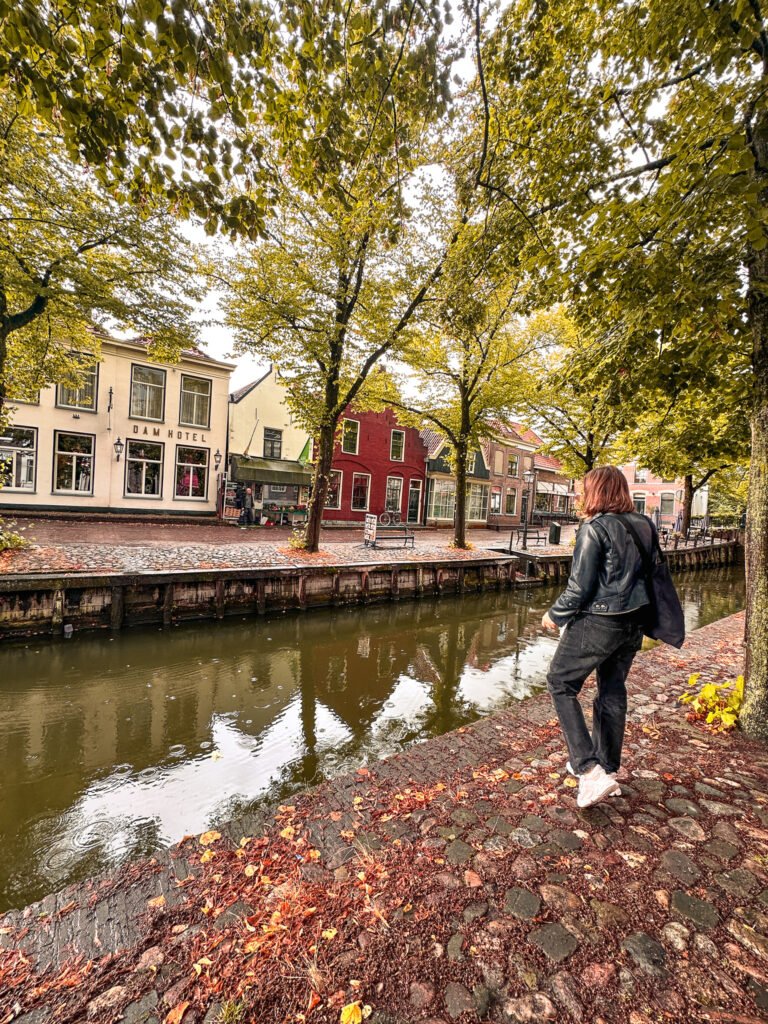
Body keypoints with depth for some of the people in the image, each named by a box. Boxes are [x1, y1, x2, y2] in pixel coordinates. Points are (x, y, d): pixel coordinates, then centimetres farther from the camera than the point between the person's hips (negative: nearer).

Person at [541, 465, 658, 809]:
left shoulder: (595, 528, -18)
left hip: (598, 623, -8)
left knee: (561, 684, 8)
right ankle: (608, 769, 34)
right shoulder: (645, 525, 4)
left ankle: (590, 770, 3)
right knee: (613, 692, 20)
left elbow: (579, 587, -18)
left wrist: (555, 616, -3)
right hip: (633, 623, 8)